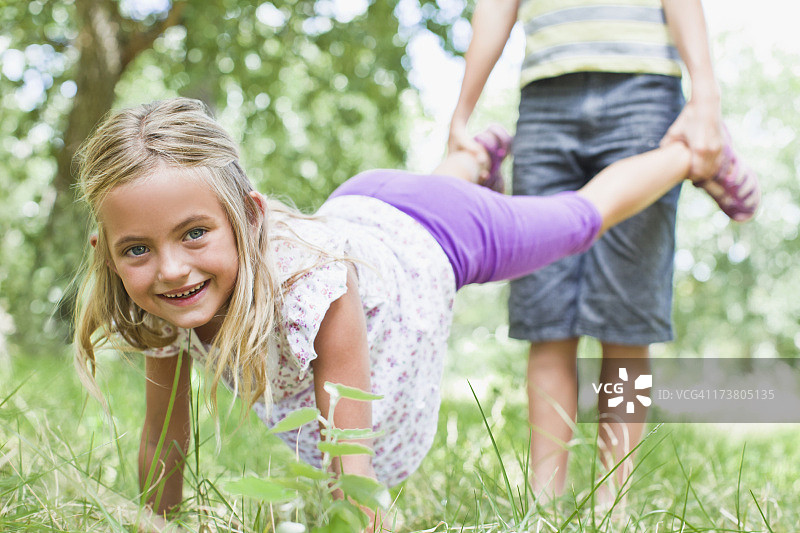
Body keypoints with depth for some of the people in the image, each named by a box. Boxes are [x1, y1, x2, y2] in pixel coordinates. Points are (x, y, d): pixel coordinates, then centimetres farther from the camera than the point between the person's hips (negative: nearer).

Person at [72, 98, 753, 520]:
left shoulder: (312, 283, -48)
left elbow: (351, 461, -43)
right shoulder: (160, 302, -31)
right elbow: (165, 440, -16)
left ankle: (689, 152, 54)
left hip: (433, 236, -4)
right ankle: (476, 153, 75)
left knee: (585, 214, 23)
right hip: (356, 205, 5)